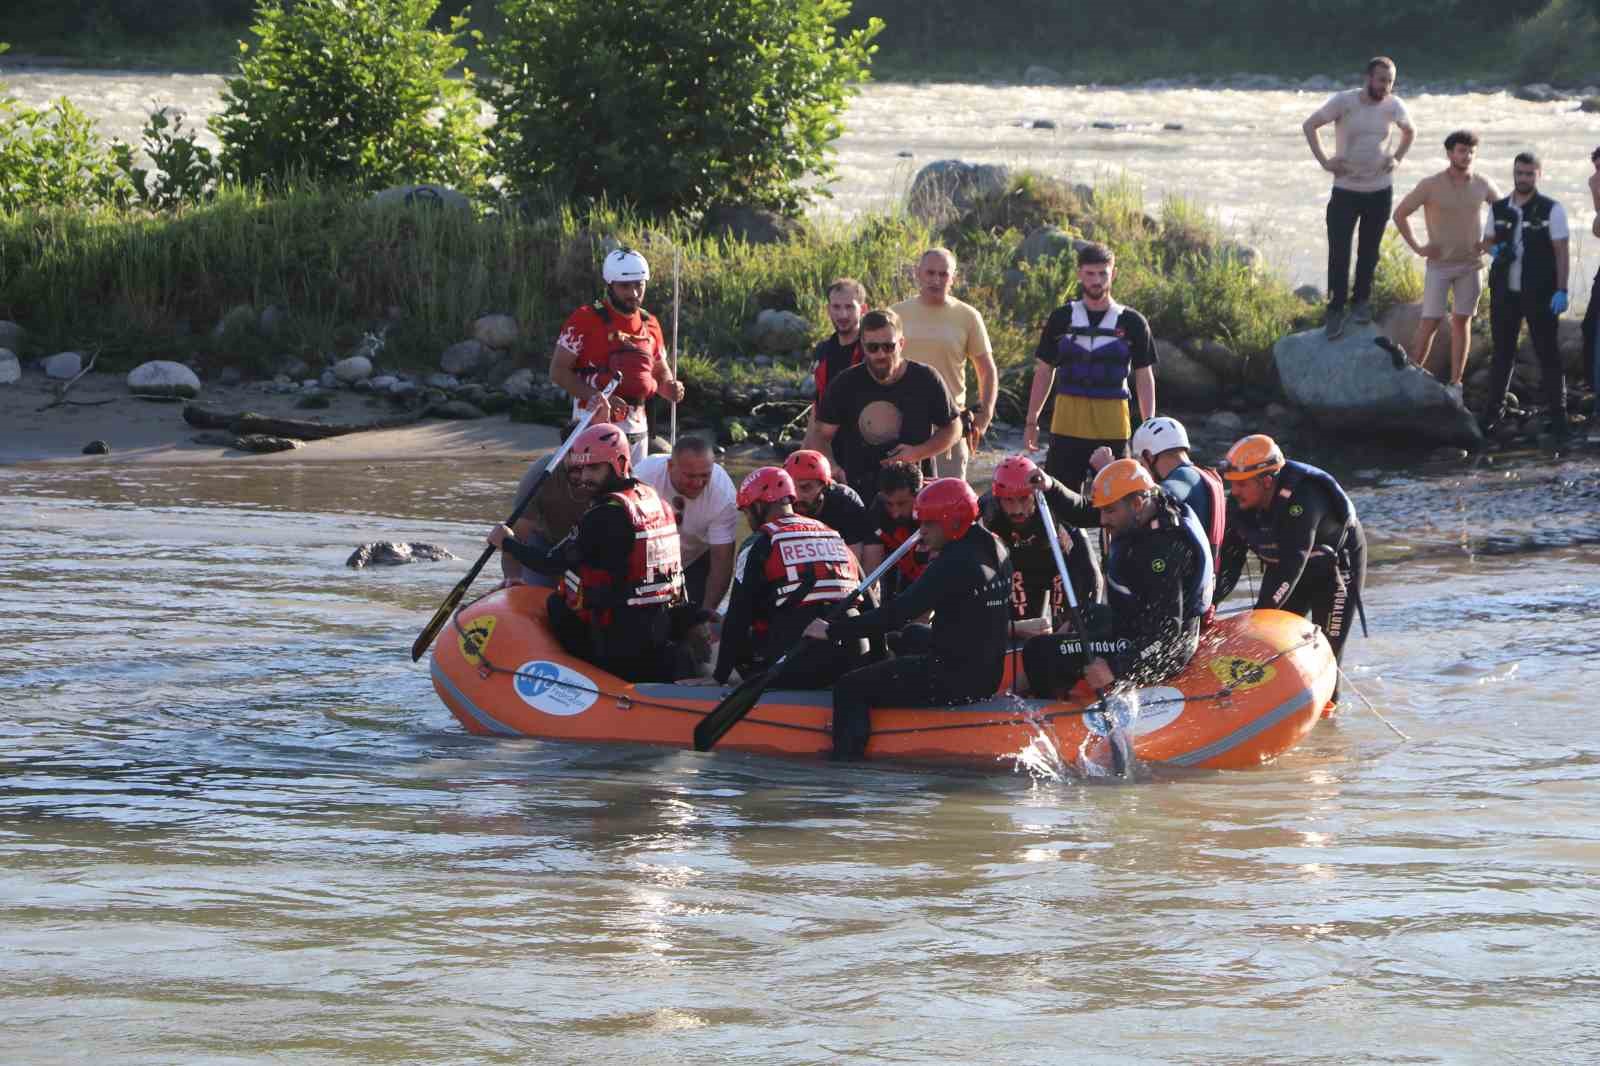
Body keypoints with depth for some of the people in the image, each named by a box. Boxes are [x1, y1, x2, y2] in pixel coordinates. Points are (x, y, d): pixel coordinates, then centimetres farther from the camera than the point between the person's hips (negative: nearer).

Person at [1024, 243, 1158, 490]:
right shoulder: (1061, 319, 7)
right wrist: (1031, 421, 9)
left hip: (1113, 428, -1)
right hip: (1067, 425, 1)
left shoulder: (1132, 323, 3)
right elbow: (1044, 371, 12)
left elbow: (1144, 377, 7)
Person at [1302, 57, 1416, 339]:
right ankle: (1336, 309, 4)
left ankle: (1361, 301, 26)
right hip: (1345, 189, -3)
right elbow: (1310, 125, -4)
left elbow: (1410, 132, 17)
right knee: (1339, 252, -4)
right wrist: (1324, 161, -11)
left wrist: (1396, 158, 3)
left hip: (1380, 190, 3)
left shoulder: (1394, 106, -3)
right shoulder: (1344, 102, -13)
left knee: (1369, 252, 11)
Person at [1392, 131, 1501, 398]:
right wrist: (1417, 248, -5)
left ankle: (1455, 384, 10)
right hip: (1439, 264, -3)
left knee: (1461, 322, 6)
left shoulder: (1482, 185, 0)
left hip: (1470, 264, 3)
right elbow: (1400, 214, -2)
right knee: (1430, 322, -6)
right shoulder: (1431, 185, -10)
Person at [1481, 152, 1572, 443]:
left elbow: (1562, 252, -6)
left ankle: (1556, 416, 2)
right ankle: (1492, 412, 20)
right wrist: (1495, 250, -5)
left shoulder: (1551, 210, -5)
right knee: (1502, 353, 11)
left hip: (1539, 294, -4)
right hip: (1504, 291, 4)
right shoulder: (1498, 209, 8)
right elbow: (1487, 241, 20)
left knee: (1547, 353, -1)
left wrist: (1561, 290, -14)